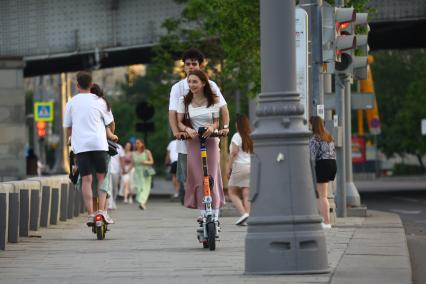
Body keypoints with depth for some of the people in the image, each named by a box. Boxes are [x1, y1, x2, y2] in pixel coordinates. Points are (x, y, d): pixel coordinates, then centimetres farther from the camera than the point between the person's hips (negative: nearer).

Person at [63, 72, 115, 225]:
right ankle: (102, 209, -4)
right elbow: (111, 123, 13)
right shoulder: (99, 101, 5)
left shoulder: (71, 103, 8)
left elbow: (68, 128, 14)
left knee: (86, 179, -1)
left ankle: (90, 213, -8)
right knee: (101, 177, 9)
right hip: (99, 143, -1)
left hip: (80, 145, 1)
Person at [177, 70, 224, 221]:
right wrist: (187, 129, -18)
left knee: (212, 178, -2)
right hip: (193, 141, 0)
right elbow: (179, 122, 2)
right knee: (198, 179, -5)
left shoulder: (213, 101, 3)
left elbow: (216, 122, 7)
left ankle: (215, 216, 3)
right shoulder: (184, 101, 3)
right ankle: (204, 216, -2)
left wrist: (212, 127, -16)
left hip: (211, 140, 0)